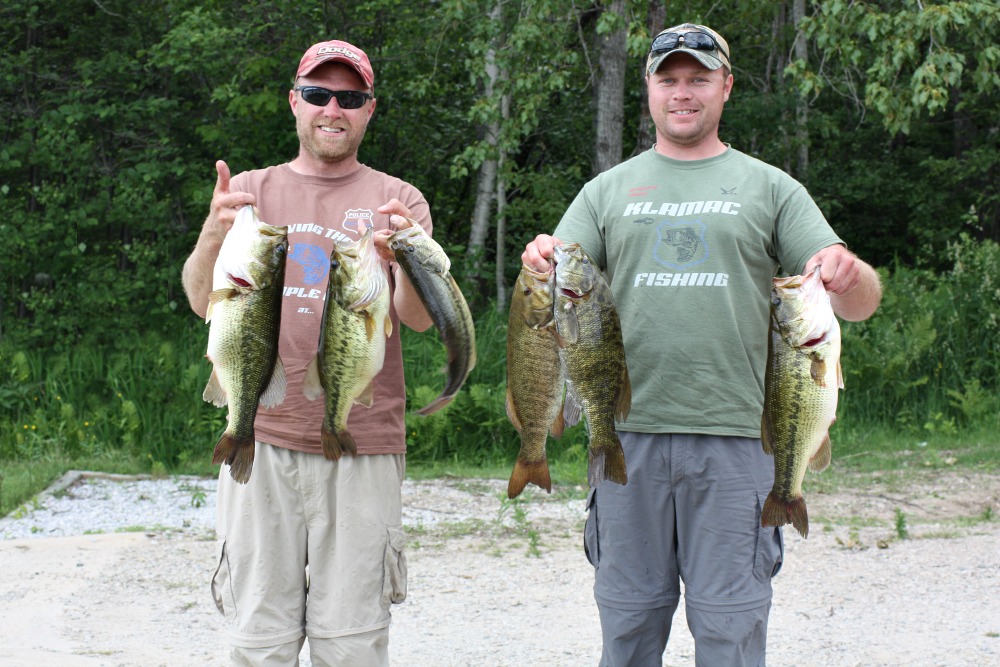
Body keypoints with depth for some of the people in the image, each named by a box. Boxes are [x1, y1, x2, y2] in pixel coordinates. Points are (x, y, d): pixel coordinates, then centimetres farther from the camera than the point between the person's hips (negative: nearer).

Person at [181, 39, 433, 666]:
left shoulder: (398, 201, 8)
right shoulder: (251, 190, 11)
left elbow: (419, 317, -4)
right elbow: (204, 303, 0)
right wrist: (214, 235, -21)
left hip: (364, 446, -1)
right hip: (263, 438, 1)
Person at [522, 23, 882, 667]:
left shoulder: (770, 189, 9)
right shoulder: (609, 190, 14)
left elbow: (860, 300, 1)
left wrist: (850, 276, -23)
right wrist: (542, 264, -18)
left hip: (735, 437, -1)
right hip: (627, 431, 2)